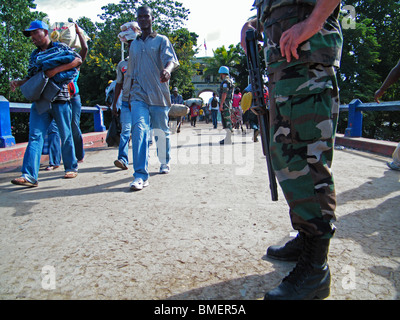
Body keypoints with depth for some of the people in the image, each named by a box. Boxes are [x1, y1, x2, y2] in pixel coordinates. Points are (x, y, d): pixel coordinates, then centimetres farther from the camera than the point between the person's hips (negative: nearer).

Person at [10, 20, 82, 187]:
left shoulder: (60, 47, 5)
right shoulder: (34, 55, 20)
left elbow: (78, 60, -9)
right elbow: (31, 78, 21)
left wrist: (56, 70, -16)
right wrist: (18, 83, 0)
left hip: (60, 99, -4)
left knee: (66, 135, 4)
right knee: (35, 136, -7)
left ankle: (71, 167, 20)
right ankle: (29, 175, -12)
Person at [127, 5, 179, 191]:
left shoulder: (161, 40, 8)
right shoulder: (134, 45, 19)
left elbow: (171, 59, -11)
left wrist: (167, 69, -35)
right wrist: (131, 95, 21)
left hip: (158, 94, -2)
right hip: (139, 95, 2)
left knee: (161, 131, 8)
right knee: (139, 129, -18)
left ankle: (164, 162, 34)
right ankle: (140, 175, -24)